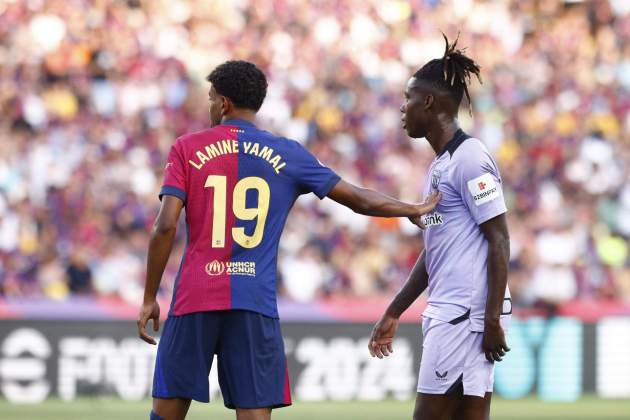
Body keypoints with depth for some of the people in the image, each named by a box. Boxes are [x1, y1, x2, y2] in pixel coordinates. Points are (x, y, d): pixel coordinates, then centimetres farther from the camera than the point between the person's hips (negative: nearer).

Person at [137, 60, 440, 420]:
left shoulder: (188, 149, 5)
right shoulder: (287, 154, 9)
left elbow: (166, 227, -4)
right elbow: (359, 200, 13)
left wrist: (150, 297, 2)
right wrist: (414, 210, 30)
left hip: (195, 298, -1)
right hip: (256, 304, 1)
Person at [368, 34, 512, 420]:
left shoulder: (470, 158, -10)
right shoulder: (439, 165, 19)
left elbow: (500, 240, -14)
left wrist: (493, 318, -18)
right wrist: (394, 314, 27)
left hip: (468, 313, -9)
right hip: (446, 313, 9)